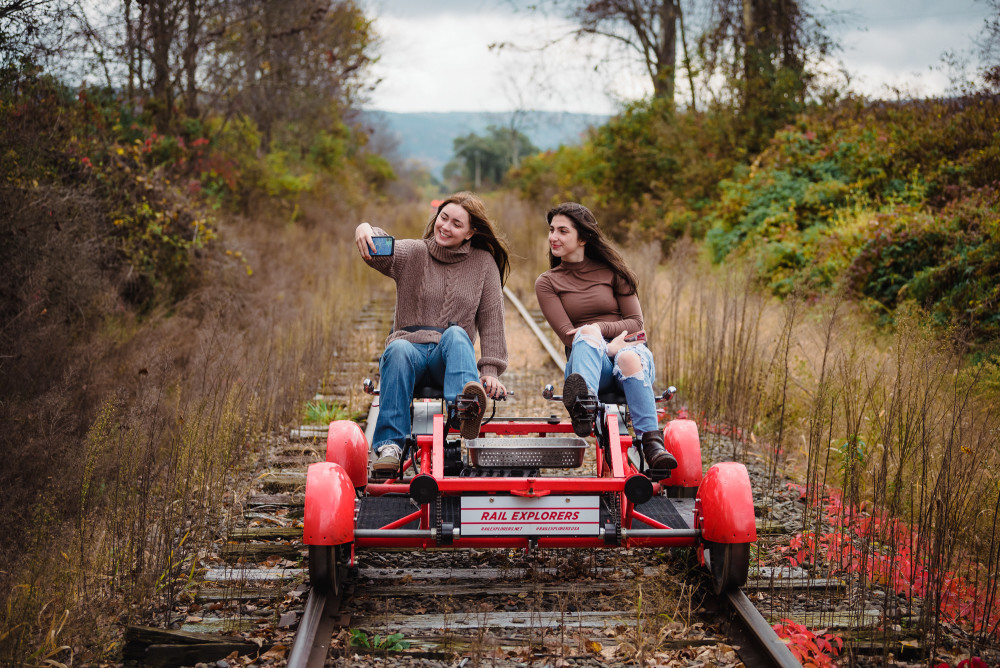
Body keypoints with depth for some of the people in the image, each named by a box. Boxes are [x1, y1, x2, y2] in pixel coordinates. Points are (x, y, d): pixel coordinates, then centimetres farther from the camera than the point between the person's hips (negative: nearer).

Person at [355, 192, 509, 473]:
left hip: (450, 357, 0)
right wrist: (365, 230, -37)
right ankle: (389, 445, -39)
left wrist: (490, 370, -6)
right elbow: (381, 253, -13)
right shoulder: (414, 252, 9)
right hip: (412, 348, 0)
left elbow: (491, 320, 7)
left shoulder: (483, 263, 12)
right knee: (398, 350, -35)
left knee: (456, 334, -34)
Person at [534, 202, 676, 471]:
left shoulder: (612, 271, 15)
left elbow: (635, 322, 6)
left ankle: (651, 442, -50)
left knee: (628, 358, -38)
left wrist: (600, 328, -13)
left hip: (630, 350, 1)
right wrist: (607, 345, -17)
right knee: (588, 334, -36)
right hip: (590, 360, -1)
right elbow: (569, 335, 0)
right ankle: (584, 403, -68)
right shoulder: (547, 283, 13)